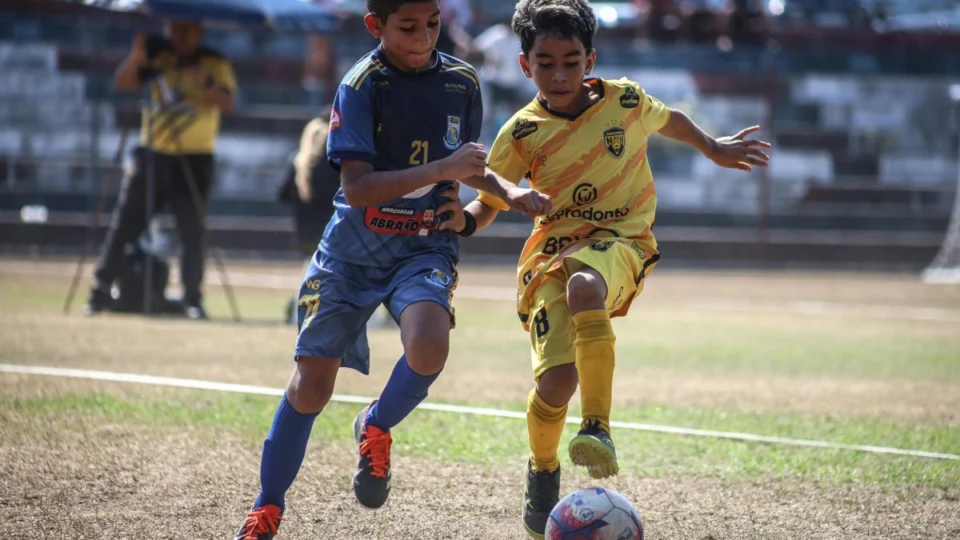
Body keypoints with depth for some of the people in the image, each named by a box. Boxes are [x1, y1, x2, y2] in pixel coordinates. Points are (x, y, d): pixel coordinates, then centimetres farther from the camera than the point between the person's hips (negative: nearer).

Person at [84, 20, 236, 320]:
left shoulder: (215, 64, 1)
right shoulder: (158, 57, 8)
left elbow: (227, 103, -13)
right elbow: (122, 83, -3)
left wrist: (205, 82, -30)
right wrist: (136, 56, -20)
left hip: (194, 160, -2)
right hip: (151, 155, 2)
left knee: (193, 232, -3)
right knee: (123, 225, -3)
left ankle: (193, 299, 8)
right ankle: (101, 292, 1)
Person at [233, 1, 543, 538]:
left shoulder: (462, 81, 0)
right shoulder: (362, 84, -13)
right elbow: (357, 187, -22)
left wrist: (510, 192, 0)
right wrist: (441, 170, -29)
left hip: (426, 247, 2)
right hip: (353, 250, -2)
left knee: (429, 346, -29)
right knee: (311, 385, 0)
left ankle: (376, 428, 2)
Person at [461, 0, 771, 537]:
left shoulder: (625, 100, 3)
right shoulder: (522, 134, 0)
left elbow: (667, 119, 26)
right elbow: (490, 203, 8)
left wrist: (714, 149, 40)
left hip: (620, 241, -1)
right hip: (554, 249, 1)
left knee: (583, 285, -40)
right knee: (556, 381, -17)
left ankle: (598, 428, -38)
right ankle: (543, 470, 16)